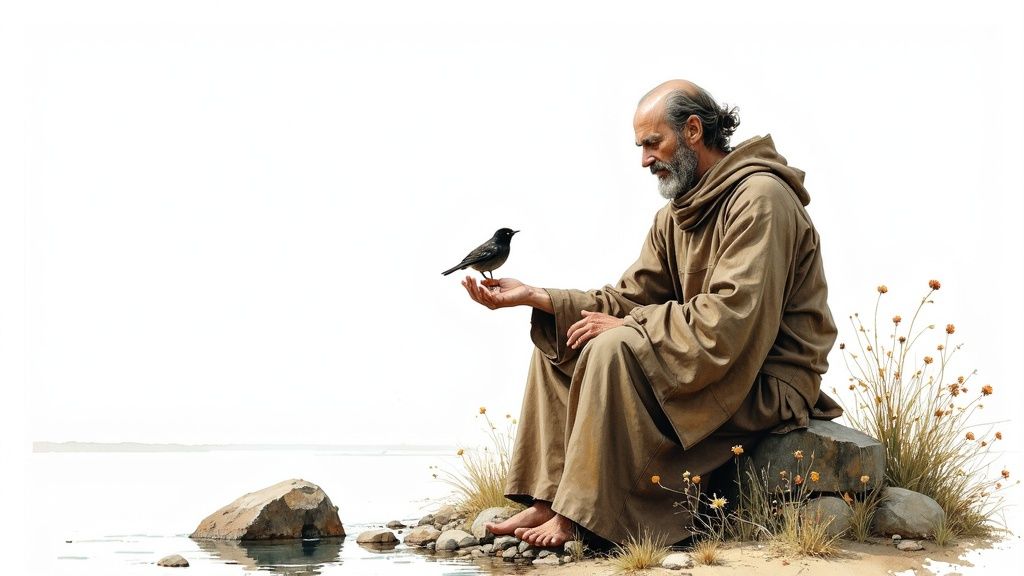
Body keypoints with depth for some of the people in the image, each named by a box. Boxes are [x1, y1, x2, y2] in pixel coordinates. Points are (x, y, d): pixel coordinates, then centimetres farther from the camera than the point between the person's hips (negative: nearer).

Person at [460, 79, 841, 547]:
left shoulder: (759, 198, -18)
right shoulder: (673, 217, 12)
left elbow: (728, 321, -27)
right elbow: (627, 299, 7)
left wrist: (626, 325, -19)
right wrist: (534, 296, -4)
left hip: (769, 381, -10)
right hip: (706, 361, 10)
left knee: (614, 349, -28)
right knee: (556, 340, 5)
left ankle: (577, 518, -20)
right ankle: (547, 503, -3)